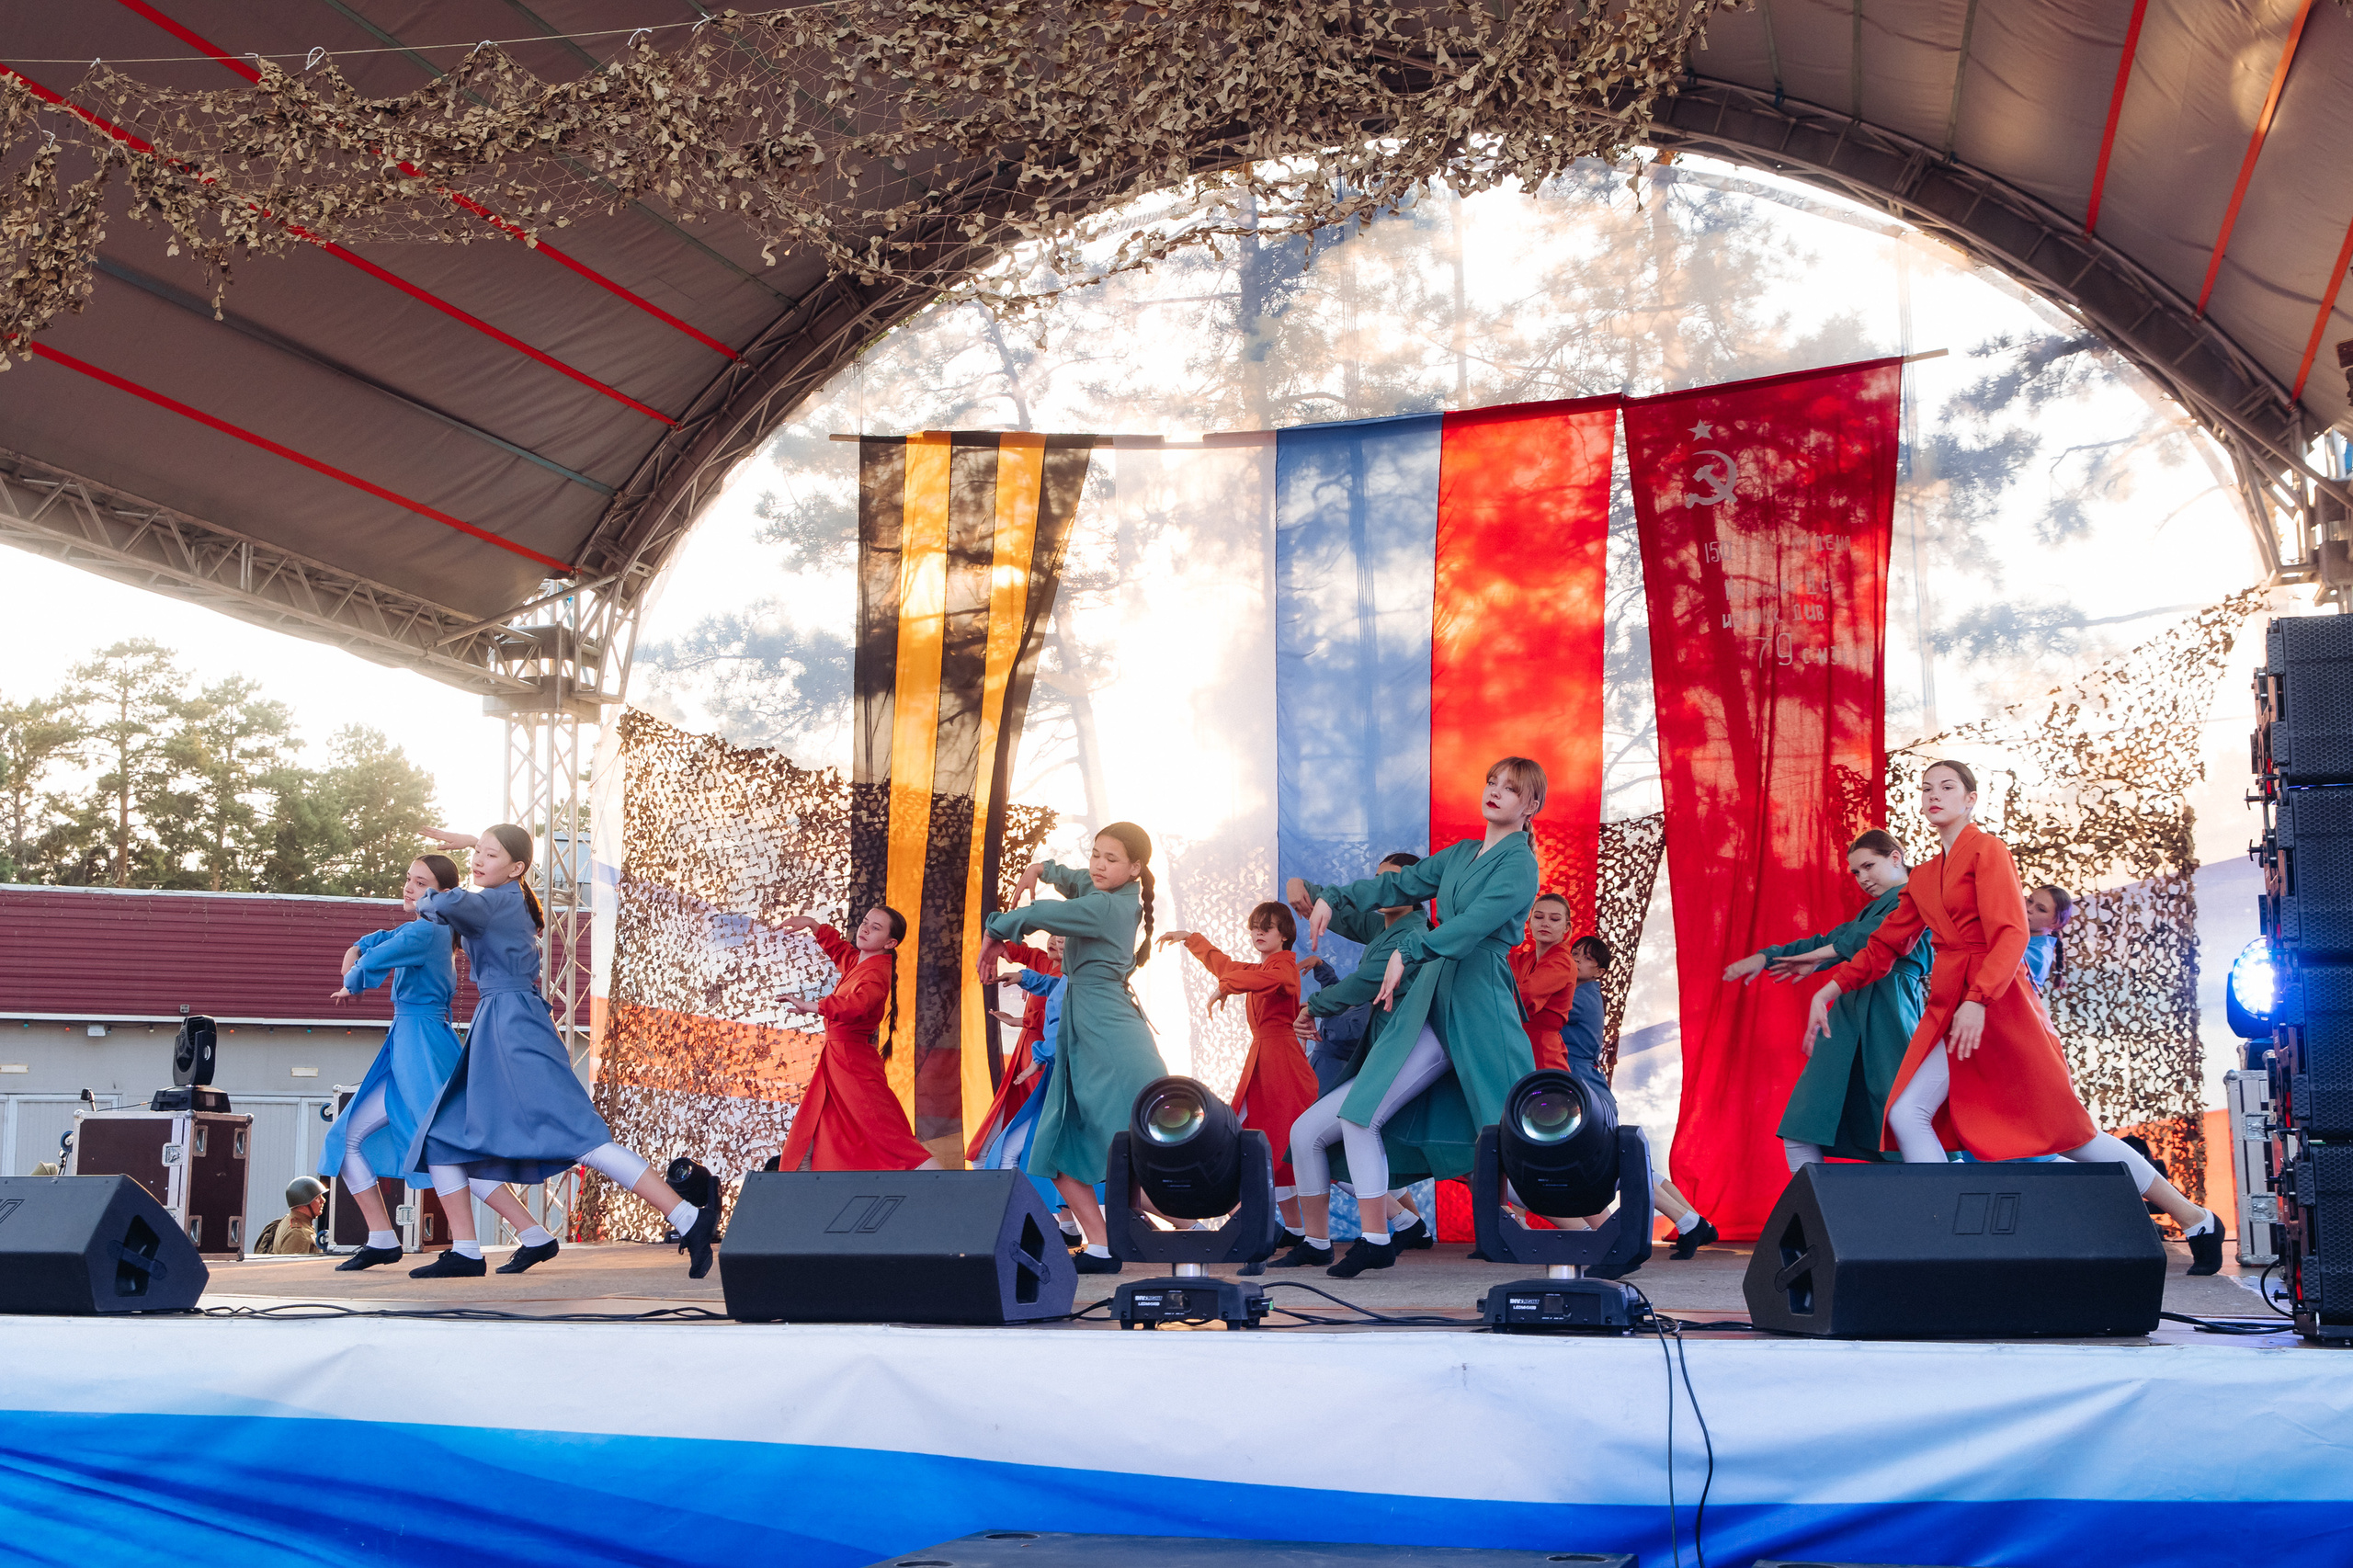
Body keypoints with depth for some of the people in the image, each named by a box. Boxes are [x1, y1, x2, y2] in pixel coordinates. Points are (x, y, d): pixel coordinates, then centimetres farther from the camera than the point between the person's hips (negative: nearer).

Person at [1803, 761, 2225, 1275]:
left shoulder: (1987, 850, -4)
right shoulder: (1923, 877, 18)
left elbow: (2011, 935, -14)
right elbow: (1884, 945, 21)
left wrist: (1977, 1000, -27)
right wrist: (1829, 989, 10)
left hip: (1998, 1002, -7)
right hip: (1948, 1009, 7)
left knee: (2065, 1128, -4)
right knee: (1906, 1114, -13)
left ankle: (2194, 1220, 9)